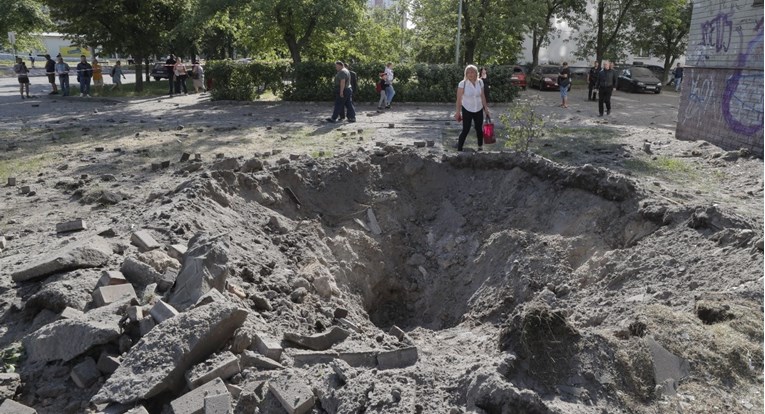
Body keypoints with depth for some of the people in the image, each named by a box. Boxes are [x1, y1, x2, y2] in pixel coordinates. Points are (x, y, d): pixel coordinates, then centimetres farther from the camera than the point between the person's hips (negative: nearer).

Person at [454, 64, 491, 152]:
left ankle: (480, 147, 33)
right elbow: (459, 99, -10)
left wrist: (486, 108, 11)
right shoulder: (462, 84, -14)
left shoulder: (480, 82, -2)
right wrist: (458, 112, -9)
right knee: (465, 130, -5)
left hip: (479, 110, 4)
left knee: (479, 129, 14)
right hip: (467, 110, -4)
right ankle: (459, 149, 5)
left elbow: (482, 96, 8)